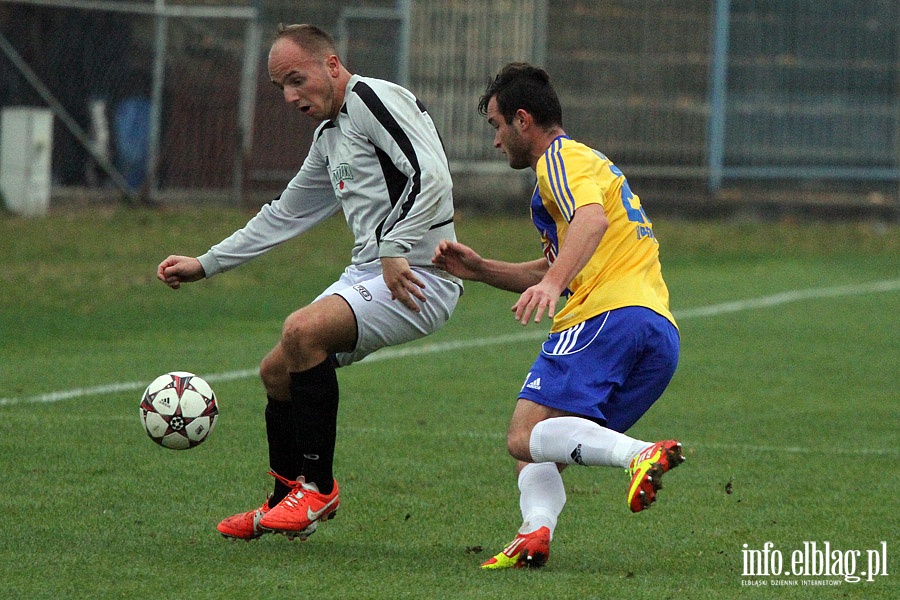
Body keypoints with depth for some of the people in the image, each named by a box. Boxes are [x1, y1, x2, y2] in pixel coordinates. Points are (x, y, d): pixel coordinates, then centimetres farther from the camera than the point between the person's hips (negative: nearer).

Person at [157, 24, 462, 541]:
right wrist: (204, 265, 29)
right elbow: (285, 216, 30)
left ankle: (318, 489, -17)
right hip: (367, 276, 10)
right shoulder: (329, 138, 20)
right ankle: (287, 504, 28)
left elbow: (432, 177, -22)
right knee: (277, 370, 12)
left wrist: (395, 250, -28)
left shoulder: (372, 100, -10)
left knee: (304, 330, -28)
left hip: (418, 278, -10)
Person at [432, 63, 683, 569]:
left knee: (526, 438, -19)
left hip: (611, 315, -10)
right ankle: (536, 531, -19)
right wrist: (478, 269, 33)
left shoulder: (561, 157, 3)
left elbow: (592, 219, -20)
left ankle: (640, 455, -42)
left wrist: (552, 282, -34)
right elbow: (549, 270, 42)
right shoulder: (588, 162, 35)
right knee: (540, 450, 10)